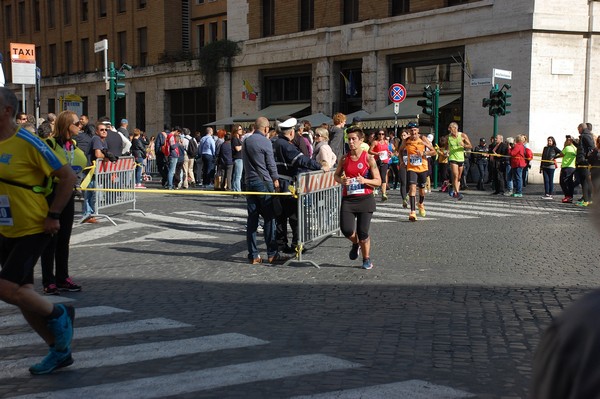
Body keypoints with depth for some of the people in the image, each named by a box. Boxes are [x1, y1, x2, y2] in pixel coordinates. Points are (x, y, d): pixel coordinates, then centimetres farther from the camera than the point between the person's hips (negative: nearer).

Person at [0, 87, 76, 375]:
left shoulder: (28, 143, -16)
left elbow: (67, 176, -14)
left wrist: (53, 216, -14)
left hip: (32, 230, -7)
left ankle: (58, 314, 10)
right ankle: (59, 351, 22)